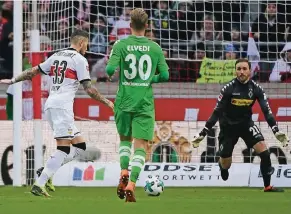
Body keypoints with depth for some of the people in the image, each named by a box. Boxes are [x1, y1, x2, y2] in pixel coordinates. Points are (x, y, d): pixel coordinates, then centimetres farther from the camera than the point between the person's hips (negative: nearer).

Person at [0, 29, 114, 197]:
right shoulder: (80, 59, -2)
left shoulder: (56, 56, 19)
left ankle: (47, 172, 0)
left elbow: (33, 71, 23)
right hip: (63, 105, -8)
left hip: (50, 105, 8)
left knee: (80, 145, 10)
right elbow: (89, 89, -6)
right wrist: (106, 102, 5)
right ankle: (39, 184, -22)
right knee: (64, 148, -13)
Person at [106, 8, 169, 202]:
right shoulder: (155, 48, 0)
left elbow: (110, 70, -14)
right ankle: (131, 184, -15)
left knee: (125, 139, 22)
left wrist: (109, 71, 9)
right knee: (141, 146, 0)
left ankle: (124, 173, 1)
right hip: (145, 104, 0)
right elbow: (164, 76, 2)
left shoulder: (121, 45, -4)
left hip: (124, 101, 1)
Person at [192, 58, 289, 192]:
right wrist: (202, 134, -19)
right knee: (225, 165, 5)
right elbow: (217, 112, -17)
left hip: (246, 123, 2)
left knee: (263, 150, -20)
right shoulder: (228, 89, -21)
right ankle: (221, 164, 46)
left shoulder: (256, 89, -14)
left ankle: (267, 186, -10)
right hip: (228, 126, -2)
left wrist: (276, 131, -28)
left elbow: (267, 111, -14)